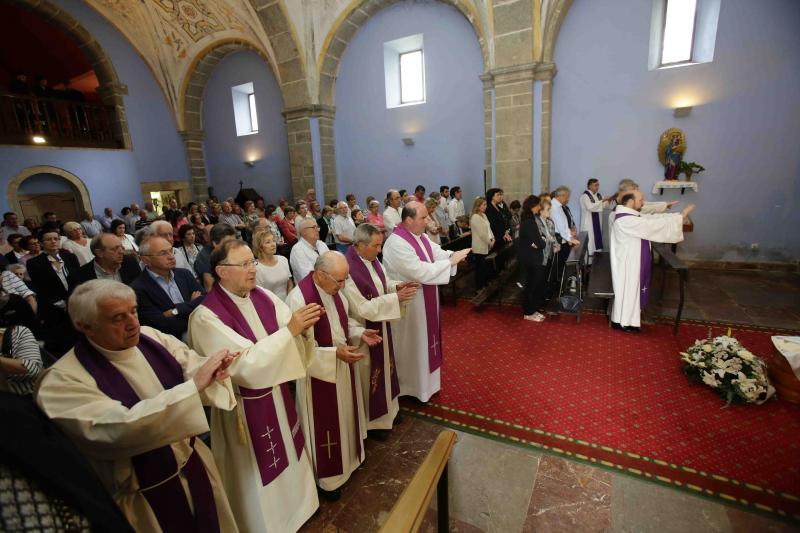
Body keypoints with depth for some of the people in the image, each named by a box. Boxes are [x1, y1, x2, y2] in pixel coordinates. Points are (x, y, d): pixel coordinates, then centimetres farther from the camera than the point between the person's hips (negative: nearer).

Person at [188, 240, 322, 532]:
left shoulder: (262, 296, -5)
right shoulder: (206, 317, -22)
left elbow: (294, 336, -6)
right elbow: (246, 364, -28)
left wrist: (305, 325, -29)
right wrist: (289, 330, -33)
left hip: (278, 394, 6)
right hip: (246, 407, -6)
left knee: (287, 455, 26)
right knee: (258, 472, 17)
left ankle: (294, 503, 53)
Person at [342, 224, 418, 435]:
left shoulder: (372, 259, -3)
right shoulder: (349, 269, -28)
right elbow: (362, 308, -28)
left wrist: (397, 285, -9)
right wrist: (396, 297, -27)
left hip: (380, 327, 8)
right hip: (364, 332, -8)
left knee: (383, 366, 23)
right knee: (368, 374, 11)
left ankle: (386, 408, 45)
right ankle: (371, 420, 33)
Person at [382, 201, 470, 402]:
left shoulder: (420, 236, 4)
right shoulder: (396, 244, -27)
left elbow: (437, 253, 5)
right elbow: (420, 271, -30)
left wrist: (452, 255, -17)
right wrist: (451, 261, -25)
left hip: (426, 300, 9)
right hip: (409, 303, -9)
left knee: (425, 338, 21)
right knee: (413, 343, 7)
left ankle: (425, 379, 41)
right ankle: (412, 386, 29)